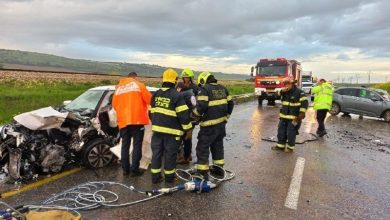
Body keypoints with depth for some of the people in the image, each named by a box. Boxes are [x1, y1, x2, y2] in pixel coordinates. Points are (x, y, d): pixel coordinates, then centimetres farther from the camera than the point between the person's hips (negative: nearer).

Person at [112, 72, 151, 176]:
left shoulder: (118, 88, 16)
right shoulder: (139, 85, 3)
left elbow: (114, 104, 17)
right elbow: (150, 100, -1)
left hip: (123, 121, 4)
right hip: (137, 119, -4)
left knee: (125, 145, 11)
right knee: (137, 145, 1)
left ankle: (125, 169, 15)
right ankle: (134, 169, 0)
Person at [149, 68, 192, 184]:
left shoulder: (156, 94, 7)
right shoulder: (177, 95, -12)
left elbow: (151, 112, 15)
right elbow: (183, 114, -15)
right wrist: (187, 128, -2)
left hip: (157, 129, 5)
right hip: (171, 131, -5)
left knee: (156, 152, 12)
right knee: (170, 154, 7)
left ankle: (155, 177, 19)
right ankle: (169, 177, 19)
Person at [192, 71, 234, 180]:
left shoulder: (204, 89, -11)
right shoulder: (222, 88, 12)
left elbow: (201, 107, -21)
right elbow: (230, 104, 15)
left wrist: (194, 114, -4)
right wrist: (226, 116, 24)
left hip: (209, 126, -8)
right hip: (221, 123, 8)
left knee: (202, 148, 2)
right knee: (218, 146, 20)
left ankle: (202, 172, 6)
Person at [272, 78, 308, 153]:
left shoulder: (299, 92, -11)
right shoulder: (284, 92, 11)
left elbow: (305, 103, -15)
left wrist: (302, 114, -21)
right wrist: (281, 91, -10)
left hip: (294, 118, -7)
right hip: (283, 117, 7)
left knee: (291, 133, -2)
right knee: (281, 132, 11)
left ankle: (290, 147, 13)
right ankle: (280, 145, 24)